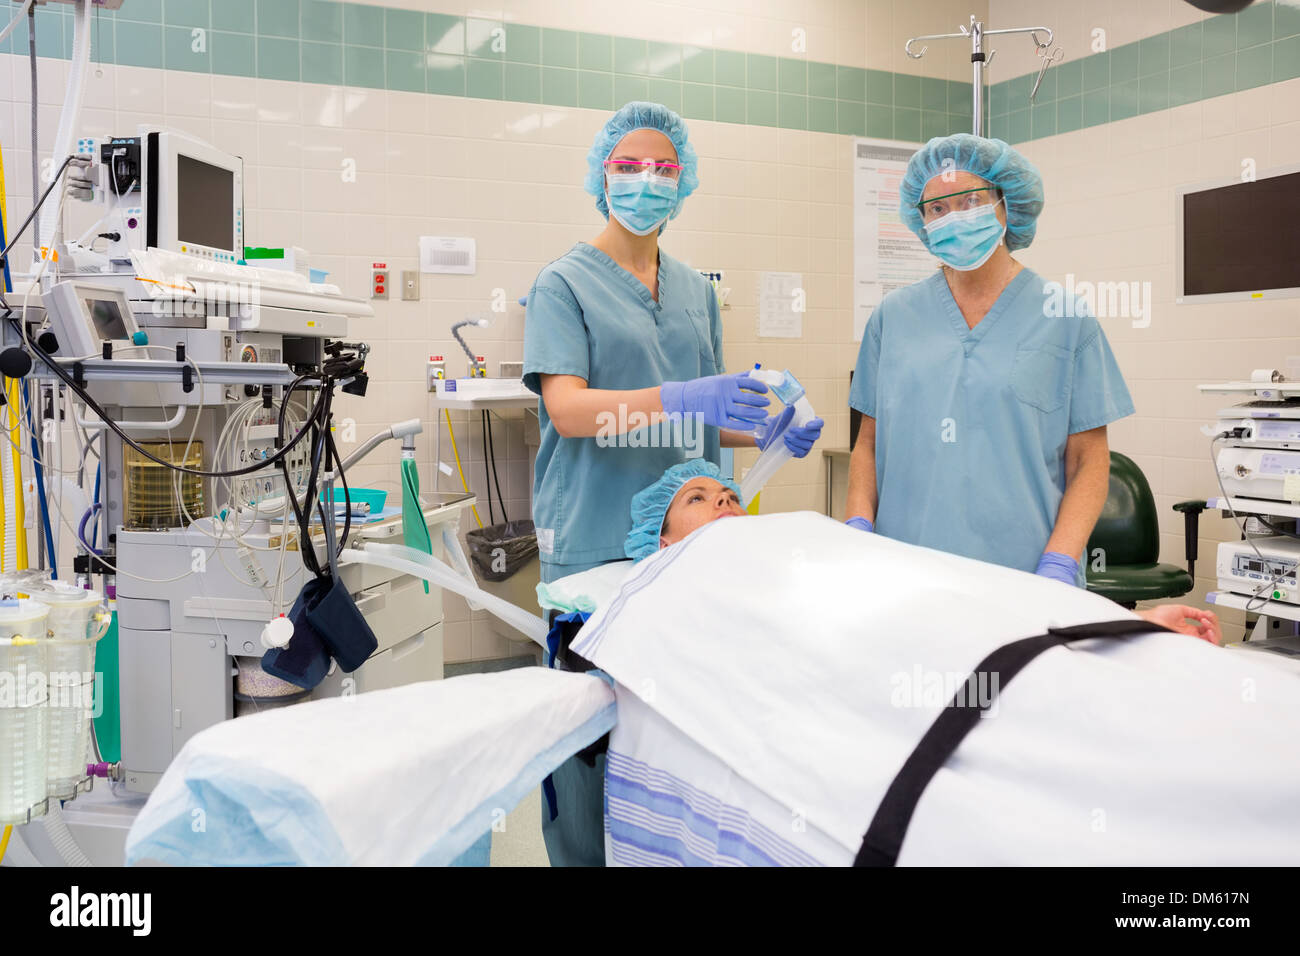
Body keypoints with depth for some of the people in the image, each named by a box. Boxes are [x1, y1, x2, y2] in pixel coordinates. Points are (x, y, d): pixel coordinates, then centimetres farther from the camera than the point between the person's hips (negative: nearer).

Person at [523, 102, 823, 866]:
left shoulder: (697, 291, 16)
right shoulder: (566, 283, -1)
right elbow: (567, 408, -14)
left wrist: (767, 431, -1)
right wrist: (679, 401, -28)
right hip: (594, 543, -5)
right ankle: (579, 854, 18)